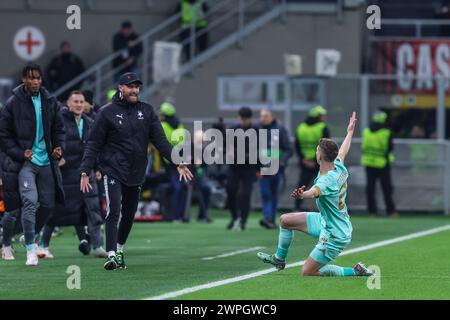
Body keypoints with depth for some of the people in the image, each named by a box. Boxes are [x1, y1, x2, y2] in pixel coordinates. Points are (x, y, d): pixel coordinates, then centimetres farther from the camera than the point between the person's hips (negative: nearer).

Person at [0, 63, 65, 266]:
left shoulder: (50, 102, 7)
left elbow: (59, 129, 15)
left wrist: (59, 148, -4)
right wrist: (20, 153, -14)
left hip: (47, 161, 5)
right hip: (24, 162, -4)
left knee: (47, 204, 9)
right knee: (29, 202, -18)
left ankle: (32, 236, 34)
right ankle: (30, 249, -14)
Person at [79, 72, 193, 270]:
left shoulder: (146, 111, 8)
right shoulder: (107, 113, -2)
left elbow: (160, 140, 4)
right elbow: (93, 144, -3)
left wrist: (178, 162, -8)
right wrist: (85, 171, -12)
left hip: (136, 173, 4)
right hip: (113, 171, -4)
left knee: (129, 215, 11)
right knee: (114, 212, -17)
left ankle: (119, 250, 30)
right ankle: (112, 255, -21)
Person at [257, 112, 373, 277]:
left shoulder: (327, 180, -32)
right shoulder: (339, 167, -5)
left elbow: (314, 192, -56)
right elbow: (342, 152, 18)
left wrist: (302, 194, -78)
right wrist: (350, 131, 37)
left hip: (335, 235, -10)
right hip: (325, 222, 10)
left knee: (307, 272, -4)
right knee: (285, 220, 15)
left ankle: (355, 271, 4)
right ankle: (279, 259, 36)